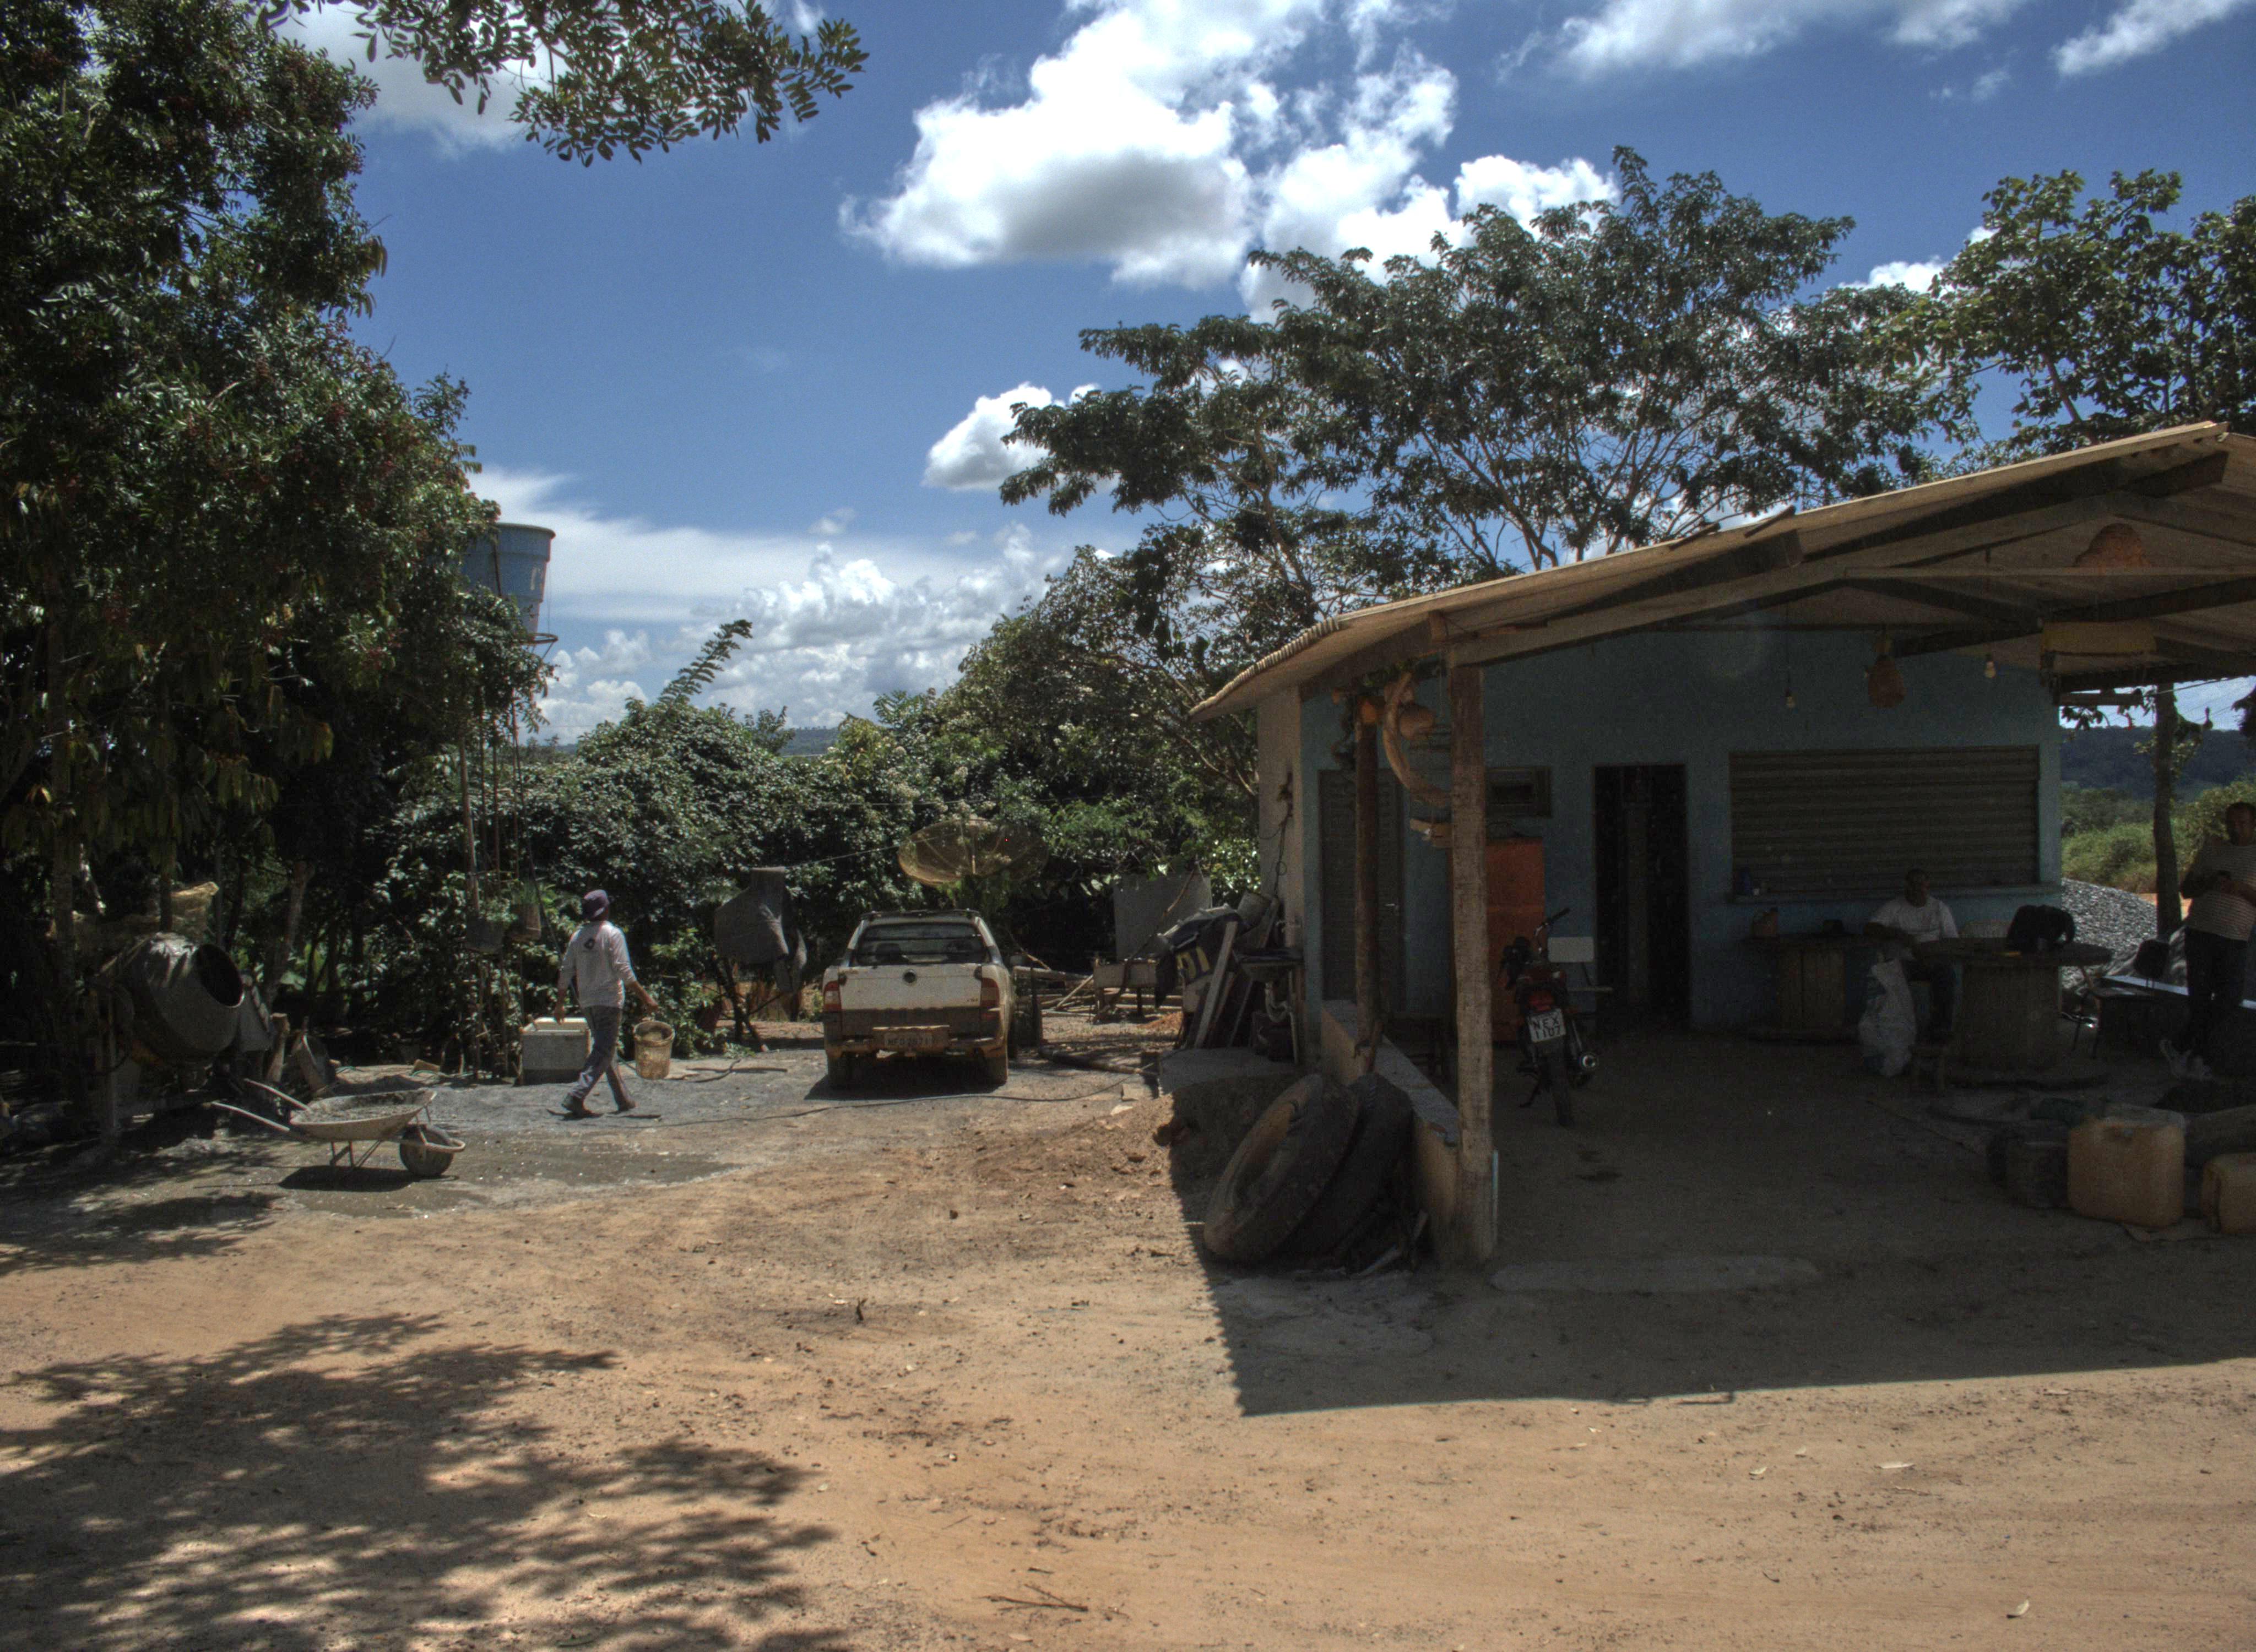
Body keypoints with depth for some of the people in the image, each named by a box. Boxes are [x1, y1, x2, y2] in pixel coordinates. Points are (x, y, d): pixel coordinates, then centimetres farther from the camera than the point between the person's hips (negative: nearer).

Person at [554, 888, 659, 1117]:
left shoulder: (578, 936, 8)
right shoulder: (612, 933, -10)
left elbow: (566, 972, 9)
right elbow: (623, 970, -16)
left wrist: (560, 1003, 17)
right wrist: (646, 998, -14)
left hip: (586, 1002, 7)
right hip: (609, 1000, -7)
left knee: (607, 1049, 15)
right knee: (604, 1052, -6)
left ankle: (625, 1101, 20)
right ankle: (576, 1096, -20)